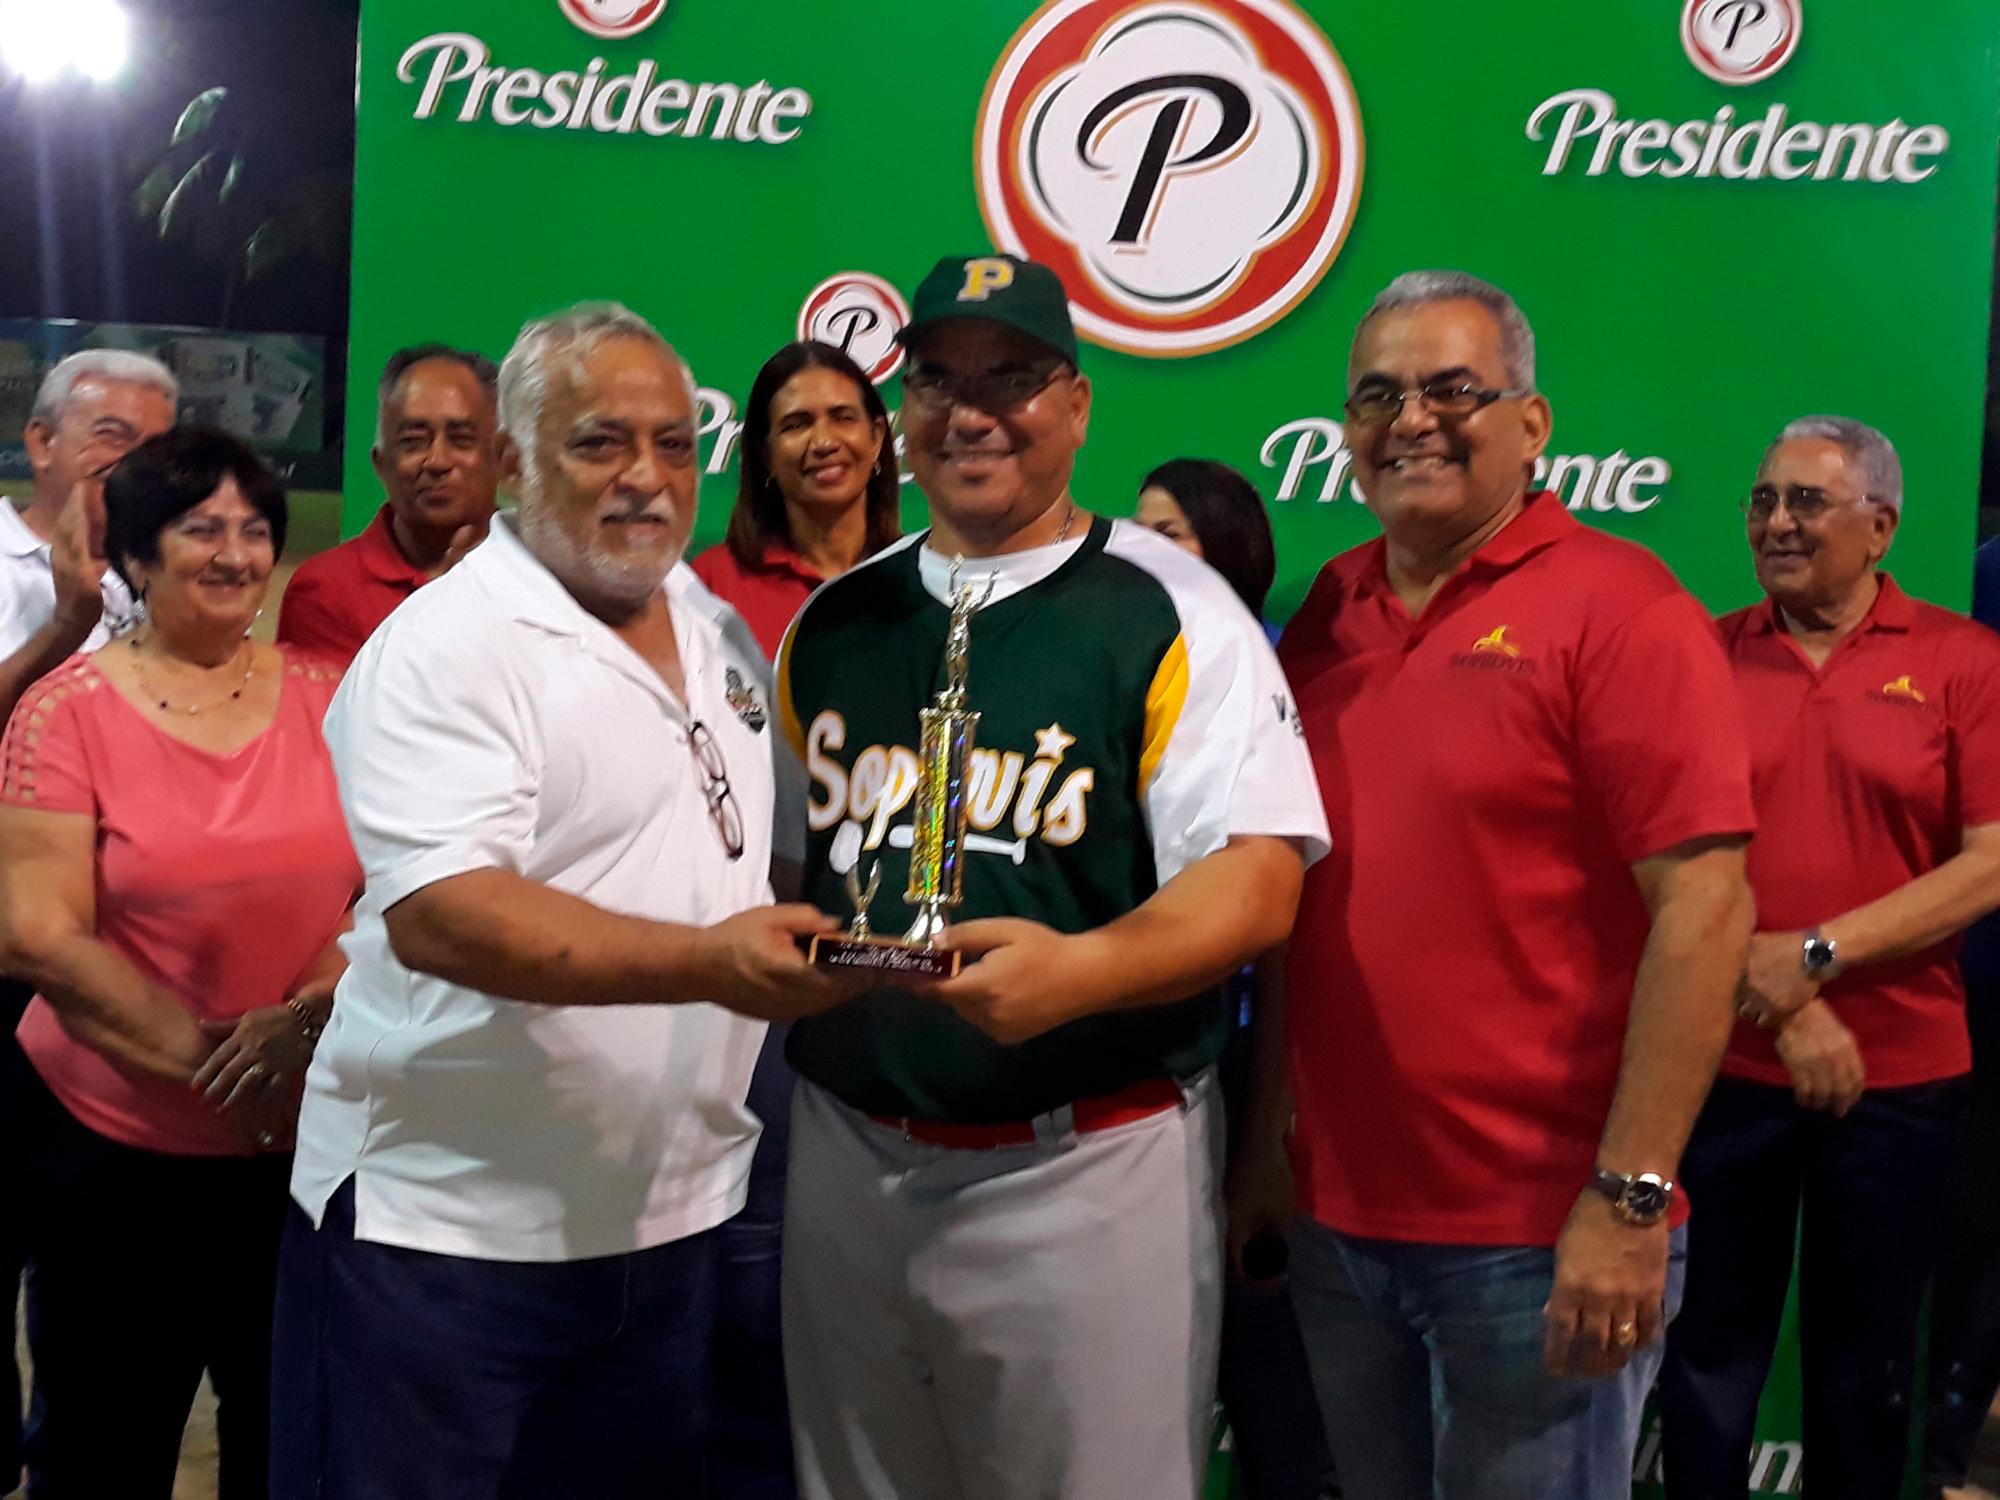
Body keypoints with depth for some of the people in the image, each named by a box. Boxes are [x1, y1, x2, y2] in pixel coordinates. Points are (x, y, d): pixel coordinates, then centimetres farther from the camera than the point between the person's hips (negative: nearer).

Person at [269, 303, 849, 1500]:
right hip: (444, 1231, -7)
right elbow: (438, 912, -28)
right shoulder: (443, 647, -15)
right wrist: (709, 963, -36)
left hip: (673, 1220, 7)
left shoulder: (722, 630, 10)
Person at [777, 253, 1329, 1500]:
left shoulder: (1173, 613, -7)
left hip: (1093, 1166, -5)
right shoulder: (833, 620, 9)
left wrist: (1075, 969, -31)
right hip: (847, 1154, 5)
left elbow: (1256, 881, -16)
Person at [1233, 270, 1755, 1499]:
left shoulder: (1616, 606, -10)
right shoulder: (1328, 615, 8)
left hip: (1542, 1240, -6)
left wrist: (1629, 1199, -18)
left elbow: (1704, 907, -16)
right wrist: (1268, 1133, 11)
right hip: (1336, 1215, 6)